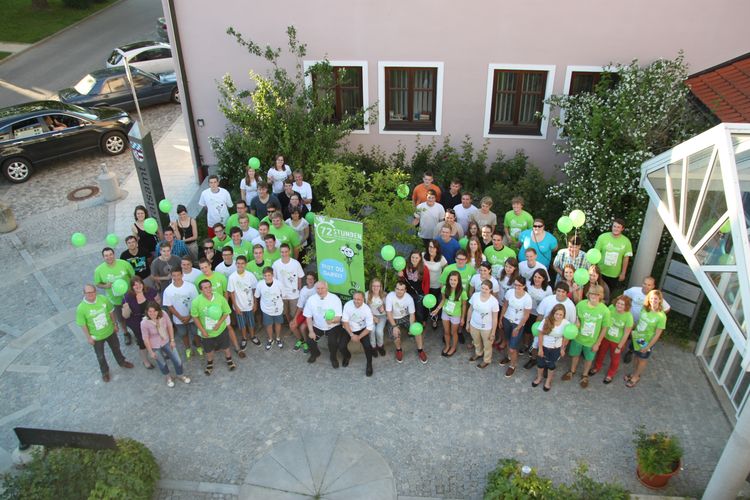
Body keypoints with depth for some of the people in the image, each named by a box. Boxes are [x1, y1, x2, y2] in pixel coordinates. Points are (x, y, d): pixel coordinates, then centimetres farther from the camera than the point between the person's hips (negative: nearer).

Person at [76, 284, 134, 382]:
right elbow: (83, 325, -16)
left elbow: (111, 312, -4)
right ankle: (105, 371, 48)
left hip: (110, 331, 3)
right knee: (100, 356, 21)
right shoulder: (81, 308, -27)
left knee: (116, 348, 28)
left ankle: (122, 362, 56)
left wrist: (115, 324, 4)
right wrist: (88, 337, -11)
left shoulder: (103, 299, -20)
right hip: (96, 336, -2)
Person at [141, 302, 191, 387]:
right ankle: (168, 377, 53)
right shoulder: (144, 323, -31)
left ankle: (180, 375, 45)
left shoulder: (163, 314, -25)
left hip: (166, 342, 3)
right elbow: (146, 339, -18)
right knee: (162, 363, 21)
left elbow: (170, 326, -7)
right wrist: (151, 352, -8)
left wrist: (172, 340, -1)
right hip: (155, 346, -2)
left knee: (177, 360, 13)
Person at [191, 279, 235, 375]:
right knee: (209, 350, 23)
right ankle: (209, 363, 53)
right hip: (206, 332, 0)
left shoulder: (220, 297, -22)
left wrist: (219, 323, -22)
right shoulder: (196, 301, -25)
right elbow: (195, 317, -11)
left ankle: (229, 360, 51)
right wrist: (202, 330, -12)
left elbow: (226, 312, -9)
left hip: (221, 329, 1)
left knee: (225, 347, 22)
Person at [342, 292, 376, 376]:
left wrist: (359, 337, -23)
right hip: (348, 329, 1)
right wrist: (352, 335, -19)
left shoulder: (367, 309, -20)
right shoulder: (347, 305, -20)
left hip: (362, 330, -1)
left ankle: (369, 364, 4)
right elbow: (344, 321, -14)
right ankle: (347, 356, 21)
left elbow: (369, 327, -17)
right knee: (342, 346, -18)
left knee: (367, 345, -24)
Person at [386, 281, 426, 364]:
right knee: (396, 334, -27)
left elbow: (412, 314, -13)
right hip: (393, 319, -2)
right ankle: (399, 350, 5)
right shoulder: (390, 296, -25)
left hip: (405, 317, 2)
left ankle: (420, 350, 4)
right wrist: (394, 326, -32)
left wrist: (412, 326, -28)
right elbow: (389, 313, -24)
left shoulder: (409, 298, -19)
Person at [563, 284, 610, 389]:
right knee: (575, 354, 25)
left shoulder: (605, 310, -25)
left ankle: (584, 375, 50)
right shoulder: (581, 304, -20)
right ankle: (572, 371, 53)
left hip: (592, 341, -1)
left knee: (588, 359, 22)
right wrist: (576, 322, -24)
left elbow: (604, 328, -12)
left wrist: (597, 343, -7)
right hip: (578, 337, 1)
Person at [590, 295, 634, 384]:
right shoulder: (611, 308, -20)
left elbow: (626, 334, -18)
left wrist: (619, 347, -11)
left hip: (617, 341, -3)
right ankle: (597, 367, 52)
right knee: (600, 353, 24)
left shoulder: (628, 317, -28)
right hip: (605, 336, 3)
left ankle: (610, 374, 46)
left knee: (614, 358, 21)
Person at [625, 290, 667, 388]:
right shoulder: (645, 308, -10)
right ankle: (635, 373, 45)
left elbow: (657, 334, -18)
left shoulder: (661, 316, -24)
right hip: (637, 337, 4)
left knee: (642, 360, 18)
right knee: (637, 357, 23)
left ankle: (636, 377, 38)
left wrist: (647, 347, -15)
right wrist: (634, 331, 3)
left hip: (647, 341, -4)